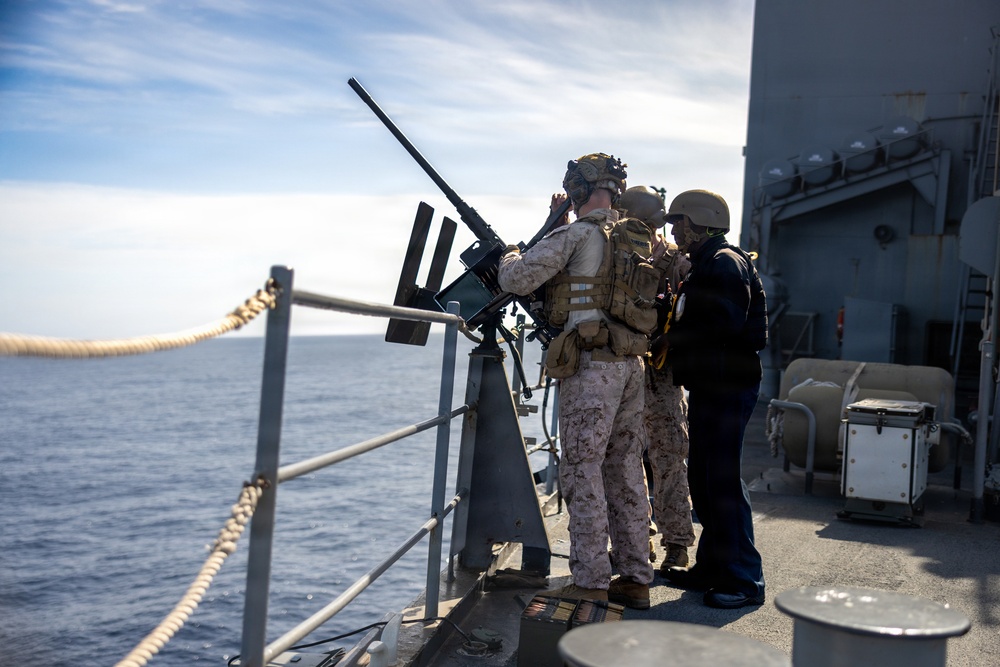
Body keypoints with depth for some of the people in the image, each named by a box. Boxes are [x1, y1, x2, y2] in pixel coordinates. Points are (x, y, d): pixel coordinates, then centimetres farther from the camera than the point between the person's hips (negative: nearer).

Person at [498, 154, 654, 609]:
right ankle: (635, 578, 17)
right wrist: (562, 221, 29)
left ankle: (590, 581, 2)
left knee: (582, 469, -1)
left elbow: (518, 280, -12)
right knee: (625, 469, 11)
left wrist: (510, 258, 10)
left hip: (591, 366, -7)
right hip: (632, 365, 8)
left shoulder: (576, 235, -8)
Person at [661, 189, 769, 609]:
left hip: (728, 386, -11)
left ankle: (744, 579, 0)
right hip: (709, 385, 11)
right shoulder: (705, 265, 20)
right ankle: (711, 566, 25)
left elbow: (724, 324, -24)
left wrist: (670, 339, -15)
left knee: (723, 480, -8)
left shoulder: (725, 264, -12)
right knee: (703, 478, 14)